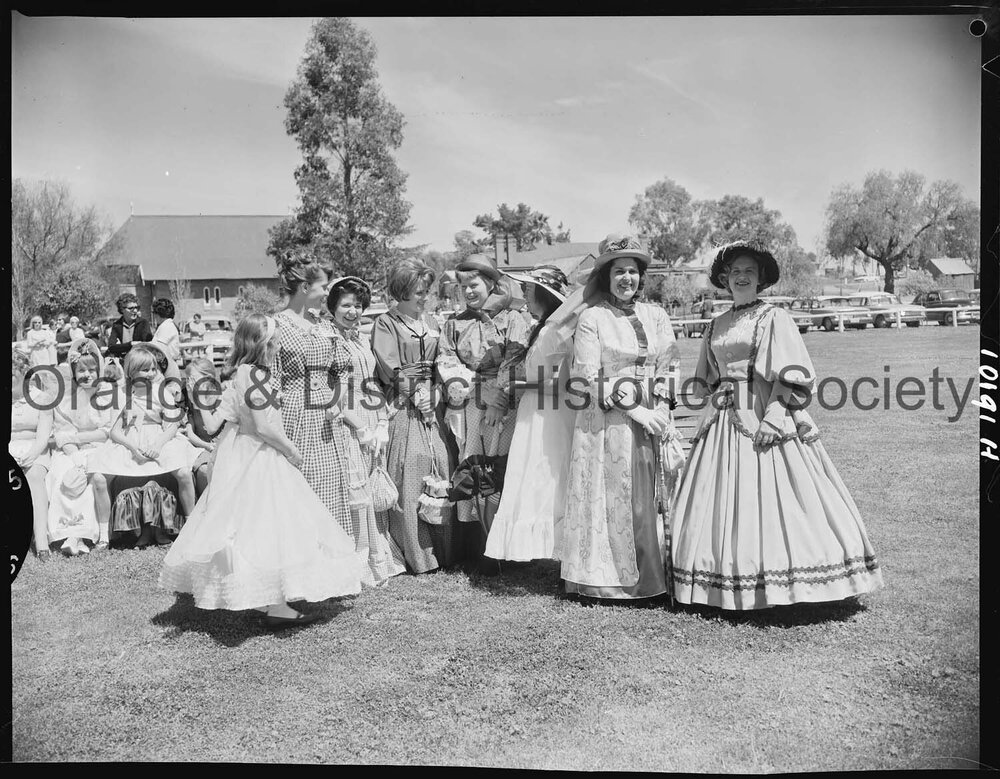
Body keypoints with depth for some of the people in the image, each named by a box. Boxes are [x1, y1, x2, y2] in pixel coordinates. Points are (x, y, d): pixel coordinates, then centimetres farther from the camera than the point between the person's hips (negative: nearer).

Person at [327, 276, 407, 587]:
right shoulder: (328, 341, -6)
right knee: (354, 494, -5)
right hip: (347, 429, -7)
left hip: (372, 431, 7)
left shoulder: (363, 341, 15)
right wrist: (362, 429, -11)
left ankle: (380, 560, 20)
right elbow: (331, 396, -11)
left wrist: (381, 428, 3)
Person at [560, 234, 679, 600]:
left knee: (648, 500, 5)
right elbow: (589, 380, -8)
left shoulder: (656, 316, 11)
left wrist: (662, 417, -6)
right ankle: (606, 578, 12)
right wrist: (633, 409, -12)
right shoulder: (591, 318, -2)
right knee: (609, 500, 0)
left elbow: (667, 373, 8)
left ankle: (650, 575, 17)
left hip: (650, 423, 4)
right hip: (605, 425, -3)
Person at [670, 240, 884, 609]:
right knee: (720, 501, 4)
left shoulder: (774, 317, -1)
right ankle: (725, 583, 12)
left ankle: (775, 583, 0)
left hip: (765, 417, -6)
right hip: (723, 422, 6)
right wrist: (707, 418, 9)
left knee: (769, 498, -8)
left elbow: (789, 374, -10)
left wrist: (773, 416, -20)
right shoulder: (717, 326, 16)